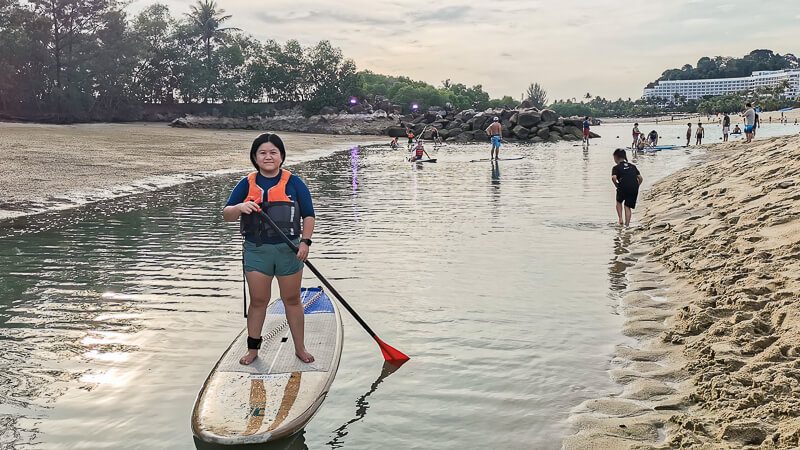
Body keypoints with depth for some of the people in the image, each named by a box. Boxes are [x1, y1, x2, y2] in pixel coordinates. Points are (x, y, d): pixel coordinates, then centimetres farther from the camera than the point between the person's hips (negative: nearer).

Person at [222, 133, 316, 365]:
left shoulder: (294, 183, 1)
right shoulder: (247, 184, 4)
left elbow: (308, 215, 3)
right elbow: (226, 215, 1)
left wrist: (305, 242, -11)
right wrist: (240, 208, -22)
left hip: (288, 250, -1)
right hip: (256, 250, 1)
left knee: (292, 300, 8)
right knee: (258, 301, 7)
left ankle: (300, 347, 19)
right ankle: (253, 348, 21)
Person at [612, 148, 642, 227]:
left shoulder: (616, 167, 7)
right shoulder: (633, 166, 22)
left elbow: (614, 178, -12)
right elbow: (640, 178, 15)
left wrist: (617, 186, 2)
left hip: (623, 188, -3)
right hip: (634, 189, 3)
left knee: (619, 202, 25)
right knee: (628, 206, 16)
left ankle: (620, 218, 10)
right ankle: (627, 224, 9)